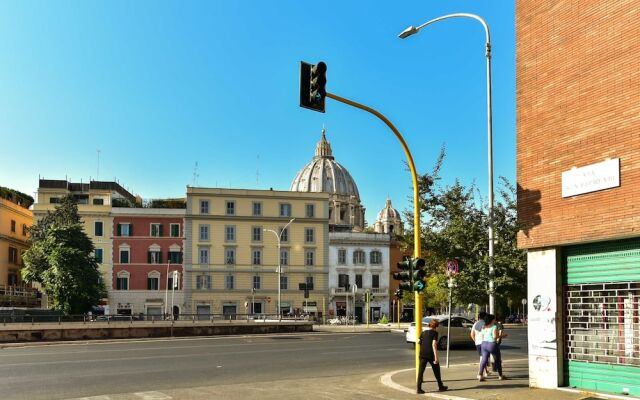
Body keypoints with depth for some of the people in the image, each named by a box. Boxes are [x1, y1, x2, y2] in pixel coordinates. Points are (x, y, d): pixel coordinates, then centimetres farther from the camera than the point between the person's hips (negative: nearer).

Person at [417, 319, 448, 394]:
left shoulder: (423, 333, 10)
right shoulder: (435, 333, -5)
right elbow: (434, 344, -15)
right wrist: (436, 357, -17)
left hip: (423, 354, 4)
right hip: (431, 355, -3)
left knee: (420, 371, 1)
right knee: (436, 371, 15)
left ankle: (419, 389, -6)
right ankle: (440, 387, 27)